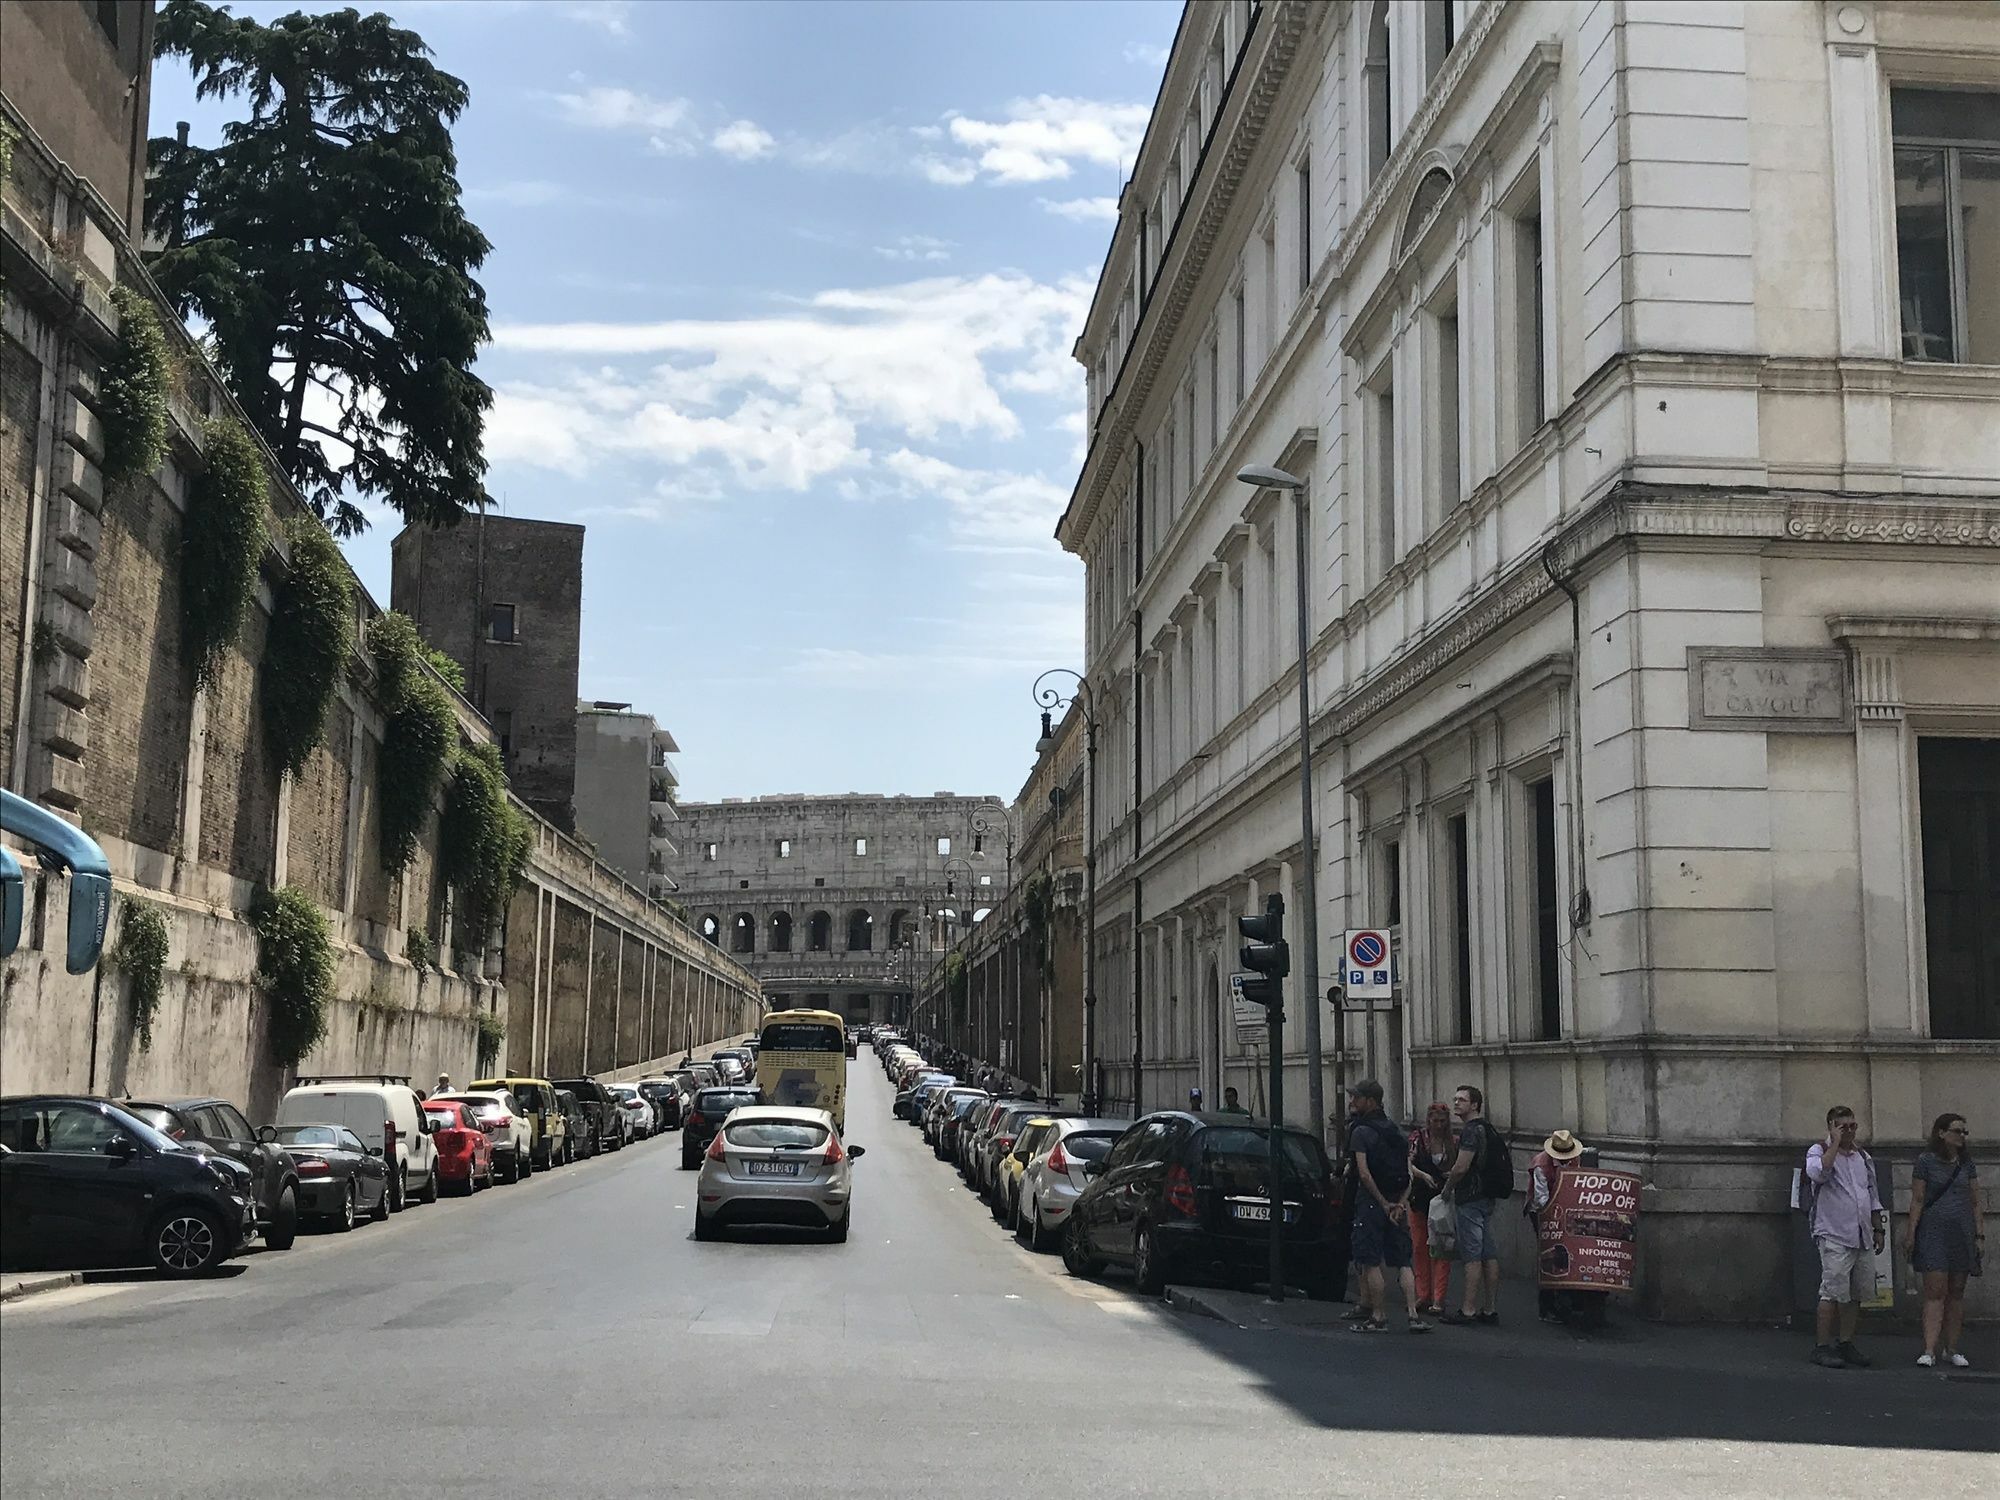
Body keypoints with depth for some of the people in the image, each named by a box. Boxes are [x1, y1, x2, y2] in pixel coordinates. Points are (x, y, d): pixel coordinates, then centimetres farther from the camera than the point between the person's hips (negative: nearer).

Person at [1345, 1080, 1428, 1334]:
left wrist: (1384, 1204, -11)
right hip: (1397, 1203, 7)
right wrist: (1401, 1203, -2)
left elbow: (1364, 1174, -18)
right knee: (1402, 1263, 9)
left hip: (1371, 1202, -7)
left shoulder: (1361, 1131, -10)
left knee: (1371, 1264, 0)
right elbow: (1409, 1173, 7)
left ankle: (1379, 1318, 2)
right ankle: (1413, 1315, 3)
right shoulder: (1395, 1130, 12)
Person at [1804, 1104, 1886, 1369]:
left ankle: (1846, 1344, 16)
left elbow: (1873, 1197, 24)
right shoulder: (1819, 1151, -2)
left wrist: (1879, 1228, 19)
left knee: (1855, 1294, 8)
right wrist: (1835, 1143, -18)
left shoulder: (1863, 1157, 18)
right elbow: (1818, 1173, -26)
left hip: (1862, 1238, 7)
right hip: (1834, 1237, -7)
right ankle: (1822, 1347, -4)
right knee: (1833, 1292, -9)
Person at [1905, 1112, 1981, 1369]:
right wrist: (1910, 1232, -7)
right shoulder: (1926, 1162, -1)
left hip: (1962, 1234, 4)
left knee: (1956, 1292, 6)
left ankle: (1951, 1349, 12)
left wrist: (1980, 1234, 7)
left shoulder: (1966, 1164, 11)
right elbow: (1917, 1201, -2)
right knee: (1935, 1291, -9)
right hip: (1934, 1234, -4)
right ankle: (1929, 1350, -13)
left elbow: (1975, 1202, 12)